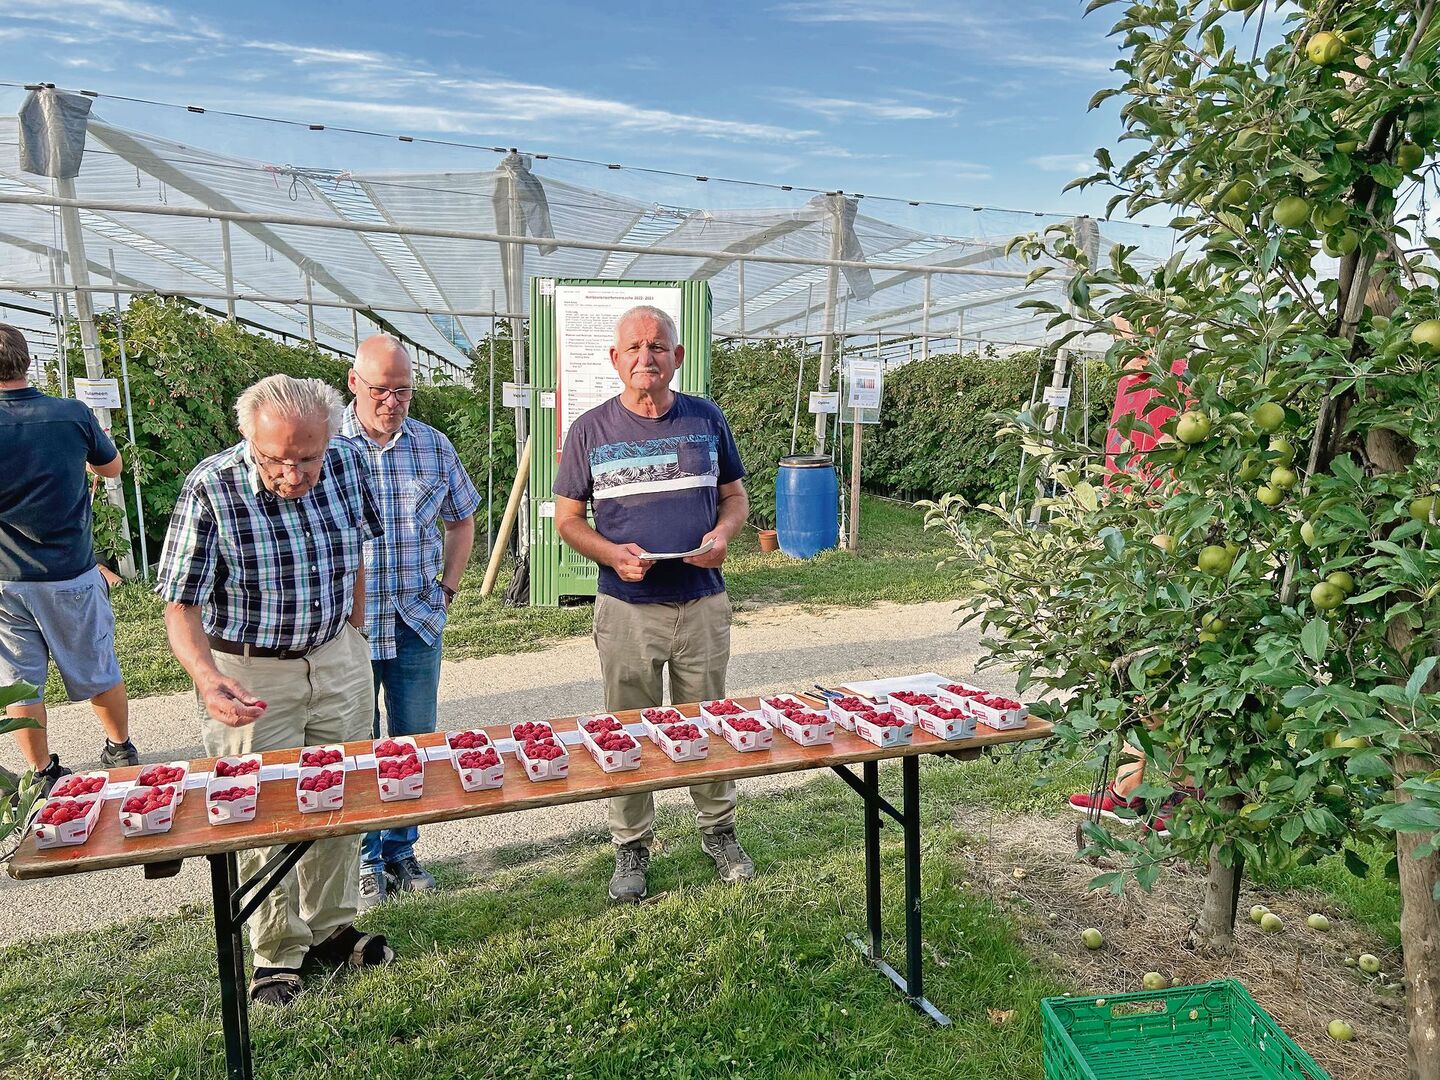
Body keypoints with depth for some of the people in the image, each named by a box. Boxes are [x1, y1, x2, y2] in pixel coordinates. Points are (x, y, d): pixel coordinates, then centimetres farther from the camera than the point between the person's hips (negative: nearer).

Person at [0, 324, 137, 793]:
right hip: (72, 575, 1)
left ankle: (43, 774, 21)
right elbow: (112, 466, 9)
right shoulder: (74, 415, -9)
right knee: (98, 673, 15)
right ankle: (121, 751, 31)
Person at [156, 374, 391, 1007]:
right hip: (248, 674, -4)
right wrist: (206, 677, -35)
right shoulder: (210, 489, -22)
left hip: (337, 658, 4)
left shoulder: (345, 463, -9)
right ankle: (276, 953, 25)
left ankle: (330, 928, 34)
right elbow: (181, 603, -19)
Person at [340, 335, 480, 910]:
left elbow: (461, 520, 16)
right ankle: (363, 860, 26)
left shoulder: (434, 446, 4)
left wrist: (448, 587, 7)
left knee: (414, 744, 13)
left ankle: (400, 850, 31)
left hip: (418, 624, 3)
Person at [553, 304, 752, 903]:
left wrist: (723, 531, -10)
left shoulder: (707, 420, 4)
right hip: (627, 607, -1)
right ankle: (631, 846, 27)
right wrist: (613, 554, -15)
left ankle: (719, 831, 34)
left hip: (703, 603, 2)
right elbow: (567, 518, 3)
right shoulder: (590, 430, -1)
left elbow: (735, 496, 12)